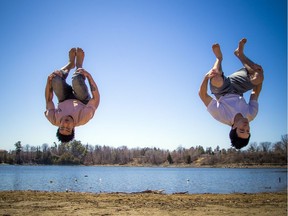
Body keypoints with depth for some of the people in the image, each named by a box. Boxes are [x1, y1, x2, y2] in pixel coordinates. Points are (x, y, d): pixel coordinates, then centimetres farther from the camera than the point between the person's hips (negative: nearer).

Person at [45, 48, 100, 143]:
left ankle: (71, 63, 17)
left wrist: (49, 80, -29)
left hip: (64, 101, 2)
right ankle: (78, 64, 13)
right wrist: (89, 76, -40)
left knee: (55, 79, -23)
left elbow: (48, 101, -19)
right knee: (77, 80, -30)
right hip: (83, 102, -2)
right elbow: (96, 98, -37)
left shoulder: (54, 120, -37)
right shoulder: (82, 119, -44)